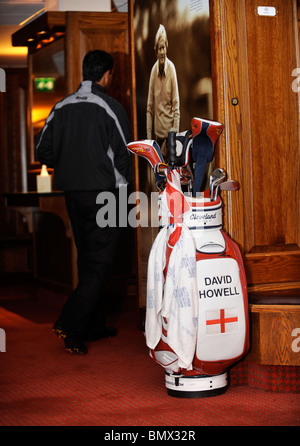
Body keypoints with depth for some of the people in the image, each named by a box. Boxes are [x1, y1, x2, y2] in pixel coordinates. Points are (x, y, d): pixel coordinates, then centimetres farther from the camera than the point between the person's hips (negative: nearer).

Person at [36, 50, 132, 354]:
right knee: (100, 263, -3)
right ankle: (70, 325, -14)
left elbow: (44, 152, 7)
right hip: (103, 193, -6)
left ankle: (94, 326, 23)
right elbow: (123, 155, -11)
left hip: (73, 193, 6)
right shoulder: (110, 107, -10)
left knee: (87, 261, 15)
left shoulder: (62, 107, 6)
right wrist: (120, 181, 7)